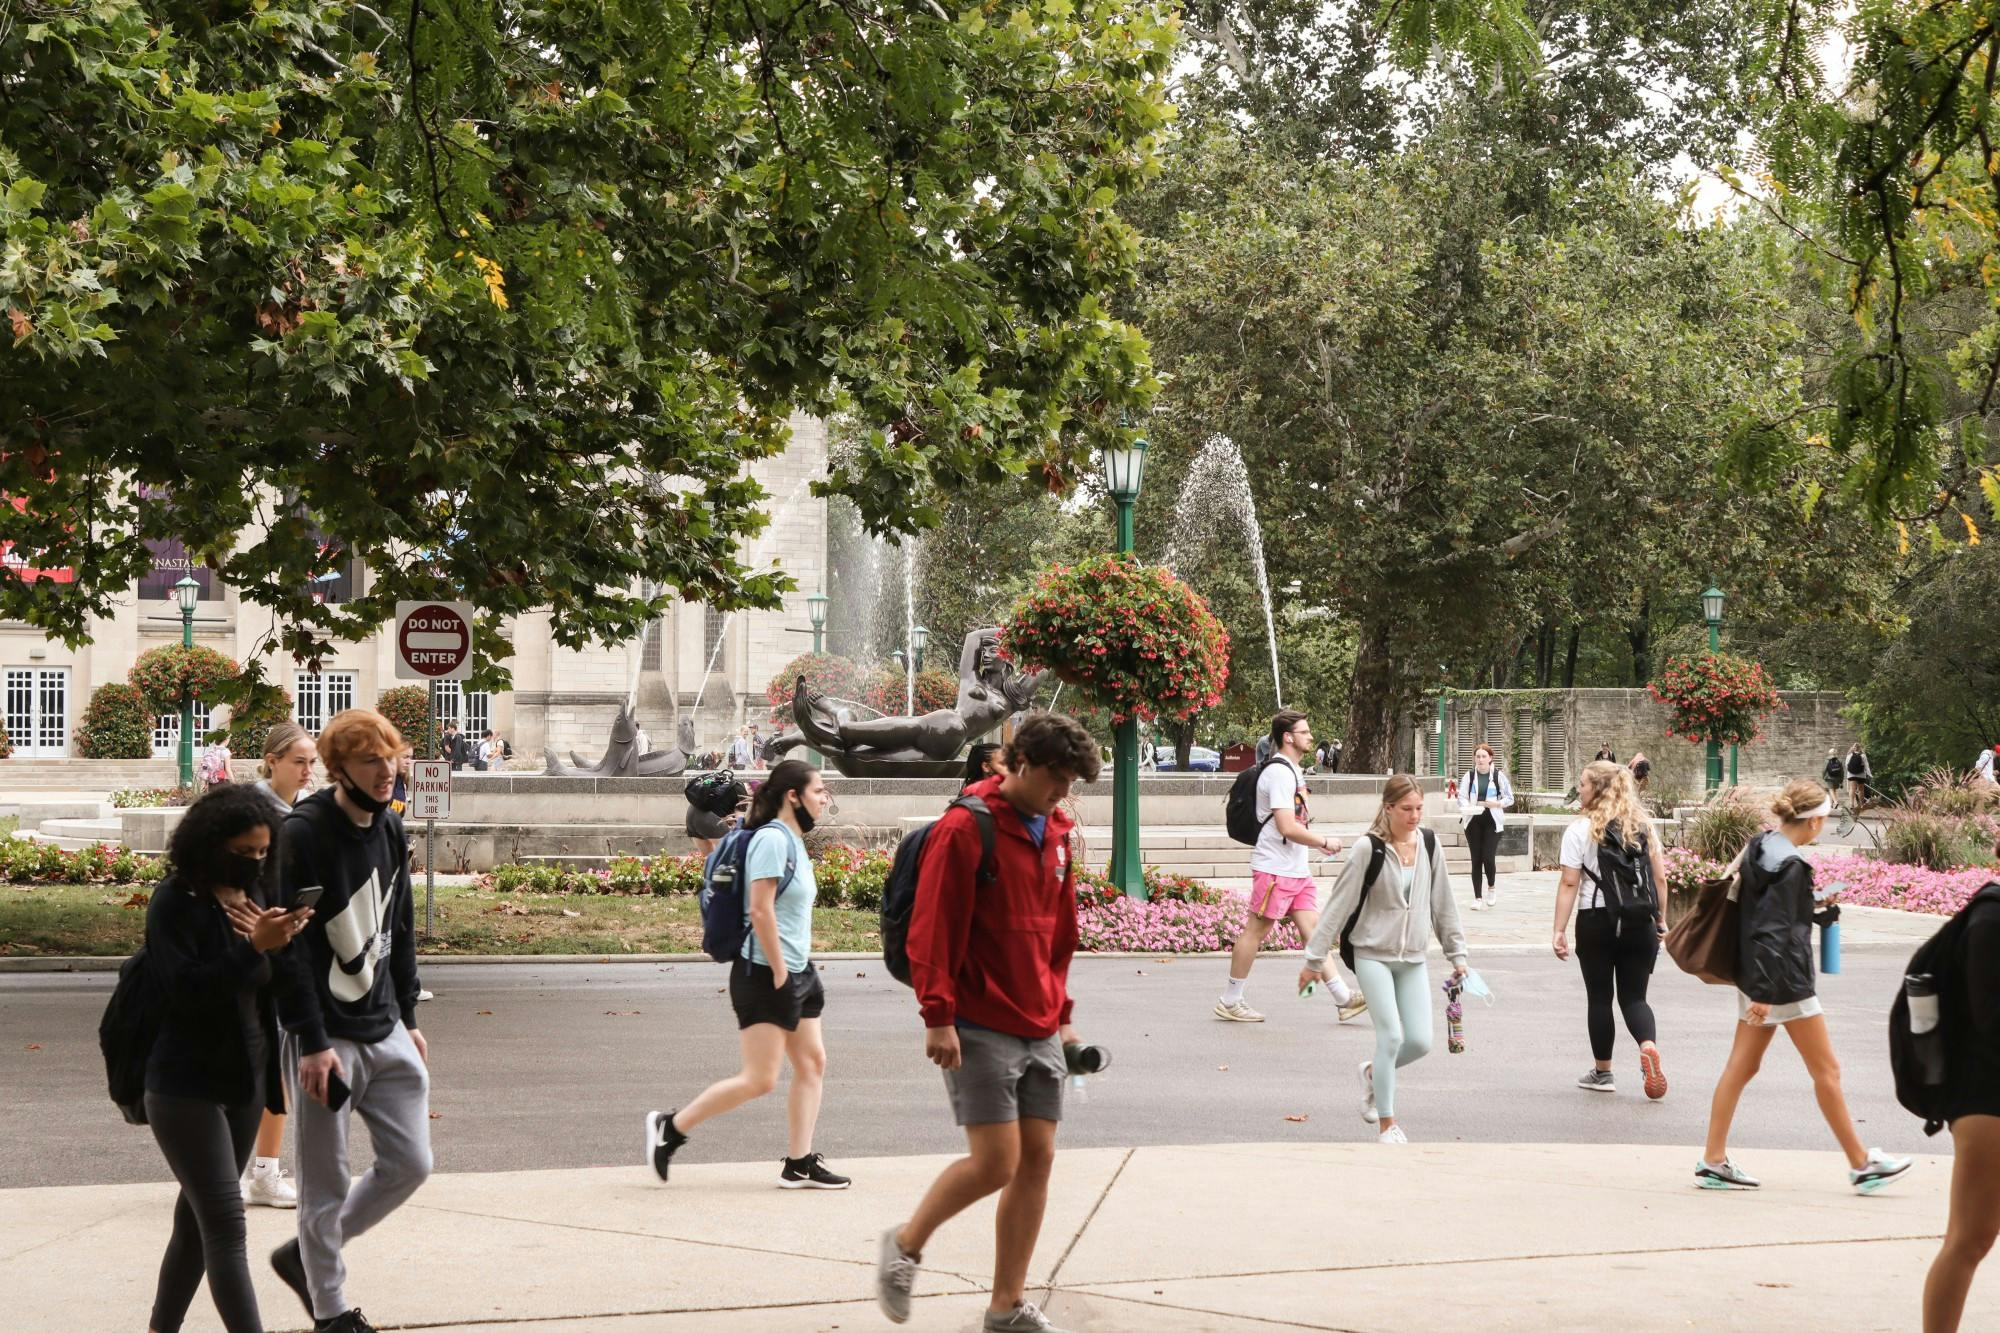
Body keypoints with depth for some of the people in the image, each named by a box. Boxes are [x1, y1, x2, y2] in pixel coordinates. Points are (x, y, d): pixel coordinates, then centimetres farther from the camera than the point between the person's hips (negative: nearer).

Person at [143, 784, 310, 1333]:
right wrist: (255, 947, -30)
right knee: (226, 1223, -10)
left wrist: (284, 941, -7)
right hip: (186, 1087, -7)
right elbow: (186, 989, -22)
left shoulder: (255, 897, 7)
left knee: (197, 1219, 14)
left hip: (244, 1082, 7)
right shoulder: (175, 903, -13)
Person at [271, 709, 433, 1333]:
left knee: (409, 1164, 8)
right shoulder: (303, 835, -14)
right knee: (326, 1186, 3)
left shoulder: (390, 829, 9)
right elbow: (288, 946, -17)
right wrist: (312, 1041, -20)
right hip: (327, 1039, -7)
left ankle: (306, 1255, 26)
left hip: (386, 1032, 7)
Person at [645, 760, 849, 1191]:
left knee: (812, 1063, 7)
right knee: (760, 1079, -7)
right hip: (765, 975, -10)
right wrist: (779, 972, -19)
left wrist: (800, 968, 18)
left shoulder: (794, 841, 14)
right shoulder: (772, 839, -15)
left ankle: (798, 1165, 11)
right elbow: (760, 909, -21)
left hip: (795, 973, 10)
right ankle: (669, 1128, 5)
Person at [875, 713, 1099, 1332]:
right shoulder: (964, 829, -11)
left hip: (1040, 1031, 7)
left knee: (1037, 1158, 5)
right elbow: (932, 931, -14)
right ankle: (906, 1244, 14)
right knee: (996, 1161, -10)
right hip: (980, 1029, -7)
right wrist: (938, 1017, -17)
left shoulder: (1055, 834, 13)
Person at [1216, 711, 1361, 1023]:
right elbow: (1287, 827, -23)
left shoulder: (1292, 770, 17)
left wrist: (1316, 844, 17)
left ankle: (1344, 998, 2)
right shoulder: (1279, 773, -16)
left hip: (1297, 869, 10)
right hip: (1275, 868, -10)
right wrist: (1324, 841, -12)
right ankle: (1229, 1002, 6)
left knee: (1312, 927, 5)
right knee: (1256, 930, -2)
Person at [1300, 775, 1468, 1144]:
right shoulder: (1368, 848, -12)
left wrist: (1456, 953, 13)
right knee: (1391, 1036, -10)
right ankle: (1388, 1126, 4)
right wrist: (1315, 959, -7)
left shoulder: (1427, 844, 2)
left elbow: (1443, 902, 12)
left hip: (1413, 959, 5)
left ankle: (1374, 1073, 29)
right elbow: (1339, 905, -9)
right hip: (1373, 954, -5)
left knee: (1420, 1042, -2)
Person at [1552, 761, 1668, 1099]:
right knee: (1634, 997, 8)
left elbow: (1569, 884, -10)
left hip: (1597, 921, -3)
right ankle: (1649, 1045, -21)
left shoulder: (1581, 829, -6)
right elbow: (1659, 877, 7)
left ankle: (1602, 1072, 19)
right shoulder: (1643, 825, 6)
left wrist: (1559, 931, -9)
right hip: (1640, 922, 3)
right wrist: (1661, 920, 16)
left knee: (1599, 997, 10)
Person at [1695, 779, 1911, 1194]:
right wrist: (1765, 994, -22)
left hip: (1754, 976, 9)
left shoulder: (1759, 848, 8)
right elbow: (1774, 933, -22)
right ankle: (1862, 1165, 12)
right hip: (1783, 982, -9)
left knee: (1741, 1067, 9)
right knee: (1827, 1070, 2)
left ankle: (1713, 1162, 9)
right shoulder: (1789, 866, -20)